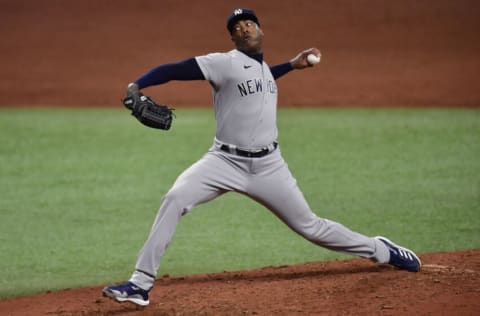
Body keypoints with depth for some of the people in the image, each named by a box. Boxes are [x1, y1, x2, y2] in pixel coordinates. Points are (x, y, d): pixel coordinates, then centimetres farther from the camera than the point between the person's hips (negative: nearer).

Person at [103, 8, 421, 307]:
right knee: (174, 200, -26)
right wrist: (136, 86, -34)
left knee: (310, 226, 10)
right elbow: (176, 69, -19)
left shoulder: (263, 67, 13)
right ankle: (140, 284, -23)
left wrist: (292, 65, 33)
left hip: (268, 166, 4)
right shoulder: (225, 63, -8)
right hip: (226, 161, -4)